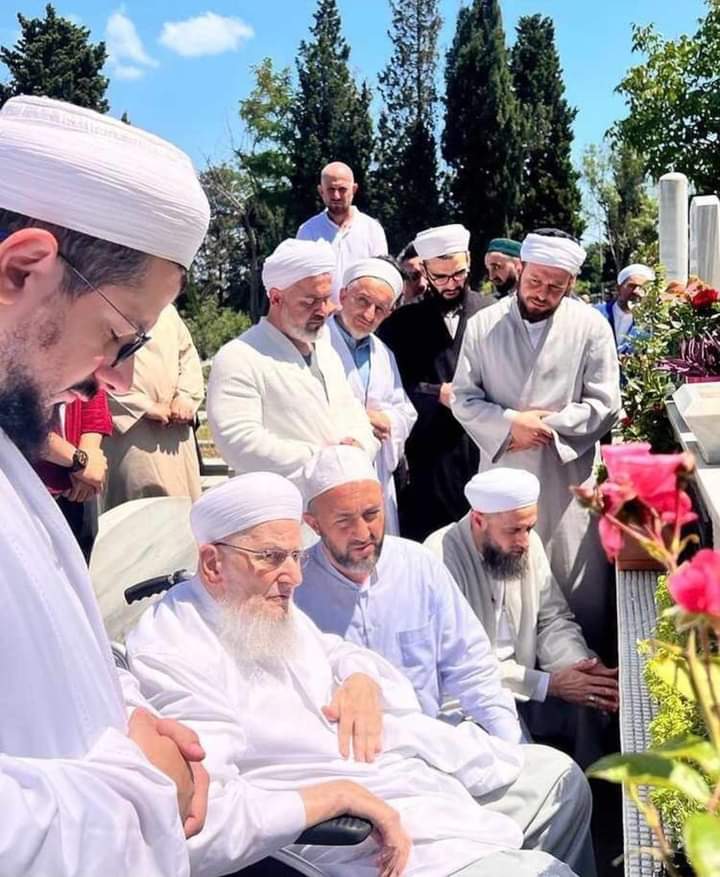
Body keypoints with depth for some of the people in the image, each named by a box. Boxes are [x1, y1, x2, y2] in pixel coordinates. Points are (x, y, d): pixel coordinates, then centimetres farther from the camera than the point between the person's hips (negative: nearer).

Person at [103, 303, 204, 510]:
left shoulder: (166, 309, 15)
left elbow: (188, 352, 21)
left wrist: (186, 397, 3)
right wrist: (146, 406, -15)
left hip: (175, 428, 6)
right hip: (128, 423, -6)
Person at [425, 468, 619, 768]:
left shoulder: (529, 544, -1)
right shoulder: (442, 556, -22)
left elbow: (553, 620, 4)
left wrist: (584, 667, -17)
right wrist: (548, 684, -23)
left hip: (524, 685, 6)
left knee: (592, 706, -13)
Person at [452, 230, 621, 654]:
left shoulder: (592, 326, -1)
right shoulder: (483, 325, 2)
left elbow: (605, 405, -3)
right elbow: (464, 398, 0)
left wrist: (545, 426, -12)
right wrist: (510, 424, -15)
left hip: (567, 474, -1)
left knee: (579, 586, 5)